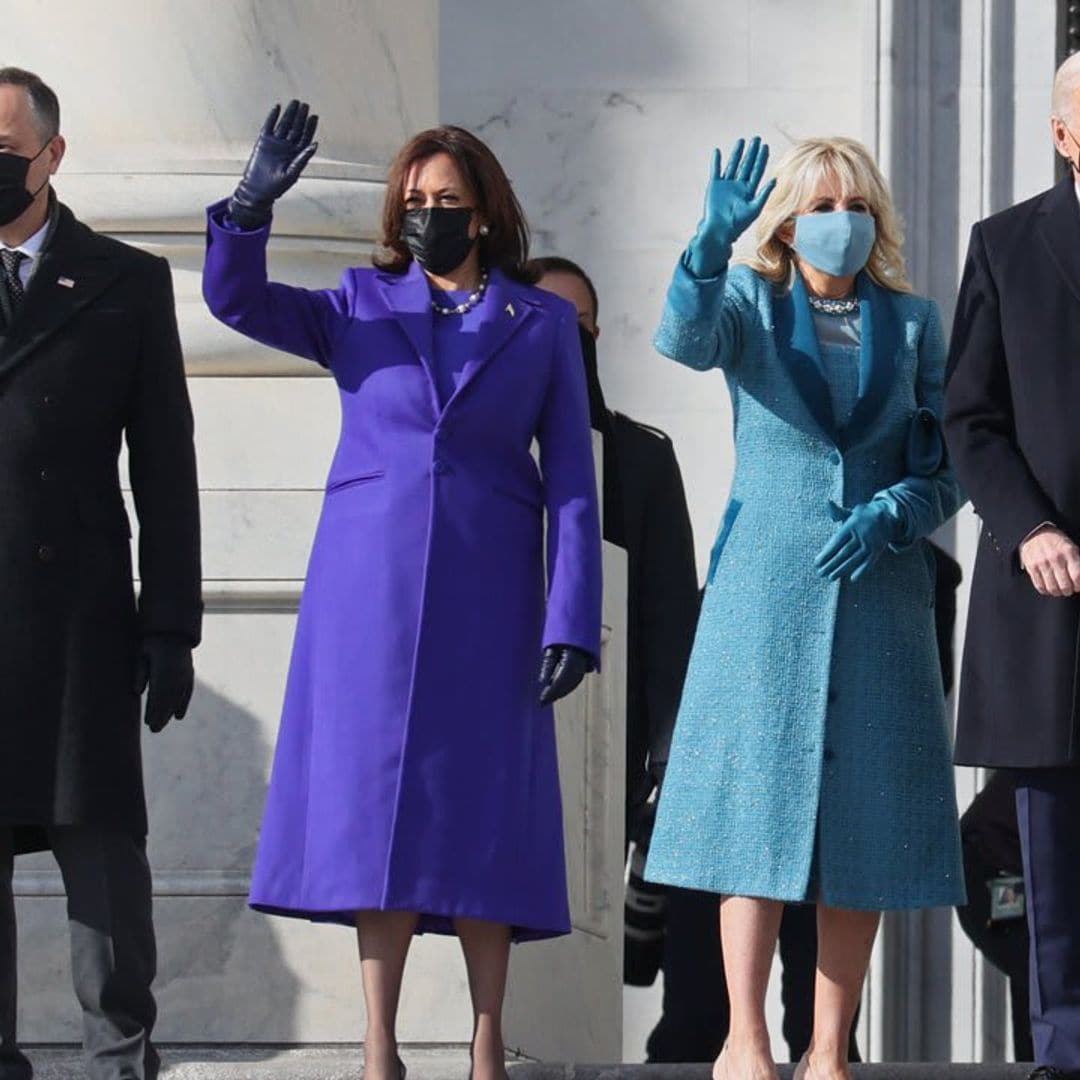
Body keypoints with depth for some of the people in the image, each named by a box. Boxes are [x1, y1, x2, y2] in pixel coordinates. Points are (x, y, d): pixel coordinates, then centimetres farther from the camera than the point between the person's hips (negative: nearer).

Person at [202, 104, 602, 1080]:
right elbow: (238, 301, -3)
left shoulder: (543, 322, 7)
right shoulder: (362, 306, 10)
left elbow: (570, 479, 4)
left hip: (487, 593, -1)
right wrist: (252, 207, -21)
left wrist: (571, 621, -4)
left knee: (481, 807, -1)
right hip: (369, 585, 1)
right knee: (374, 799, -2)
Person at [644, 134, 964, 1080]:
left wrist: (890, 515, -12)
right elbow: (684, 340, -18)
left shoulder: (913, 323, 10)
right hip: (766, 587, -2)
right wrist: (716, 238, -35)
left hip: (878, 592, 2)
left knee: (863, 817, 0)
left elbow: (946, 470, 8)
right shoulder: (751, 305, 5)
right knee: (759, 800, -7)